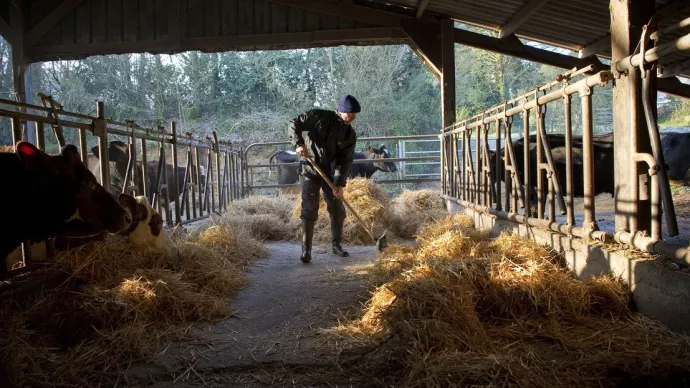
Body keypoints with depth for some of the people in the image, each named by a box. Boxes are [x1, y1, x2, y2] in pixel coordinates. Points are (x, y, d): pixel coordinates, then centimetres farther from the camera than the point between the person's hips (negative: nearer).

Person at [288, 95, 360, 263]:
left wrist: (340, 183, -17)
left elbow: (345, 160, -6)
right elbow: (294, 124, -8)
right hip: (310, 169, -4)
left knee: (337, 209, 7)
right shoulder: (319, 116, -11)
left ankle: (336, 244, 25)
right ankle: (306, 249, -1)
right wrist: (298, 143, -23)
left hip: (331, 172, 4)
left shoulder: (350, 135, -2)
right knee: (309, 209, -6)